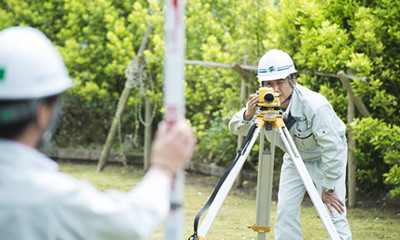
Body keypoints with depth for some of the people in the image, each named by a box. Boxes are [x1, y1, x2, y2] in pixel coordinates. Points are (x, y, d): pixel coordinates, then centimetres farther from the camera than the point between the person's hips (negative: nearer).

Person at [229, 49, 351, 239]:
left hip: (325, 157, -5)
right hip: (295, 157, 5)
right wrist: (248, 115, -41)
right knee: (285, 210, -2)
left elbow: (333, 149, -31)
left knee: (333, 214, -14)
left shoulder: (314, 105, -36)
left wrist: (328, 189, -25)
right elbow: (236, 129, -18)